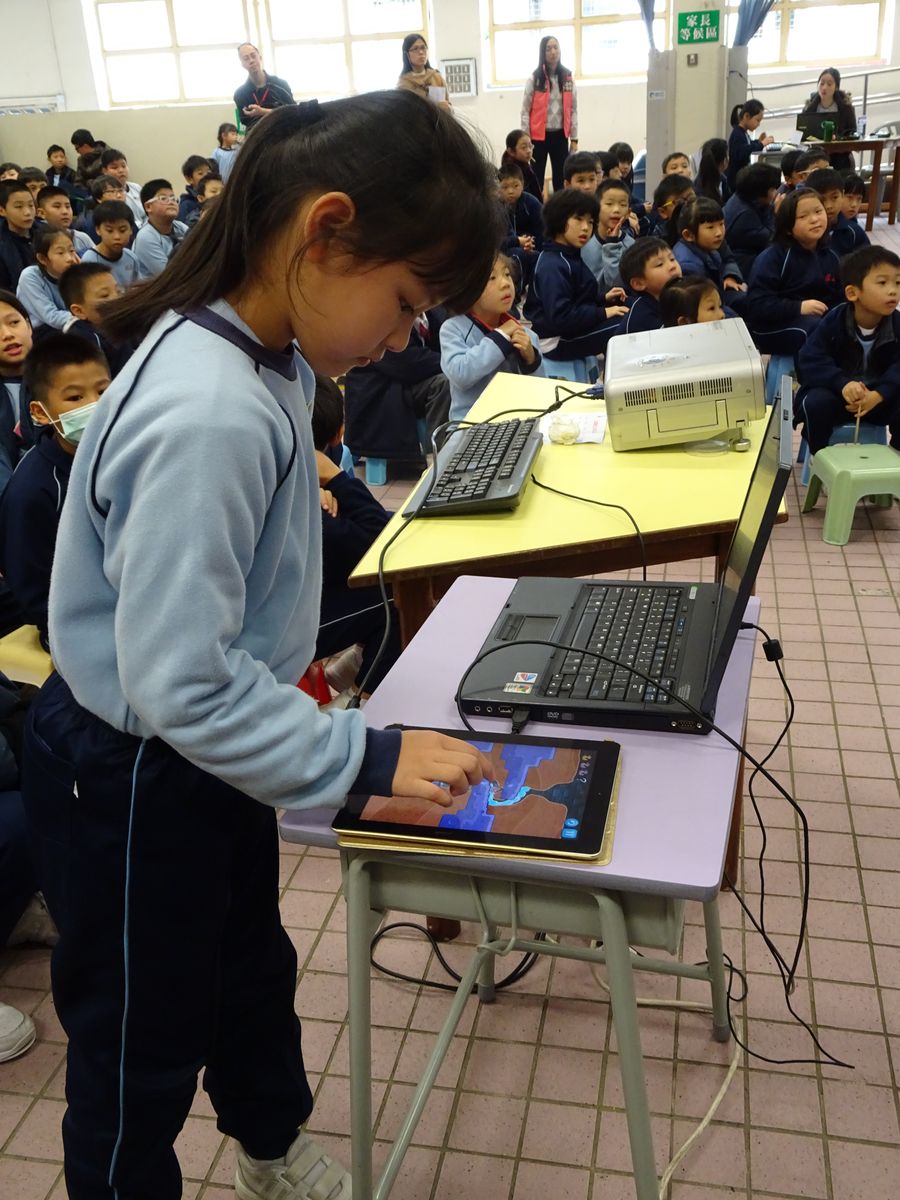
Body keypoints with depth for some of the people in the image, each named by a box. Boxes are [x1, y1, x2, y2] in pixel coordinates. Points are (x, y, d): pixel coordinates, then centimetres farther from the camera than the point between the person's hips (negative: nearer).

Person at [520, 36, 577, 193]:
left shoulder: (567, 78, 5)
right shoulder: (534, 79, -3)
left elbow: (573, 110, 8)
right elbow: (525, 111, -3)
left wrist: (574, 138, 4)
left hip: (560, 135, 3)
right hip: (539, 135, -3)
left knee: (561, 178, 6)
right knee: (537, 177, 0)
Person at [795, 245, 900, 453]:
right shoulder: (833, 323, -13)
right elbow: (810, 362, -18)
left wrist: (878, 395, -35)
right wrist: (842, 384, -35)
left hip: (879, 395, 2)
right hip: (837, 391, -1)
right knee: (815, 403, -32)